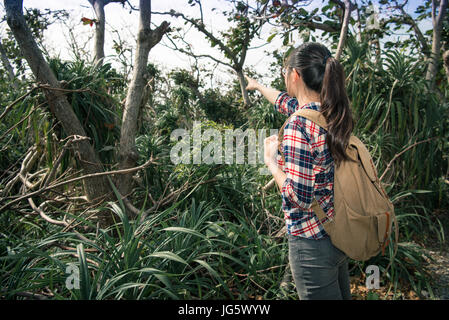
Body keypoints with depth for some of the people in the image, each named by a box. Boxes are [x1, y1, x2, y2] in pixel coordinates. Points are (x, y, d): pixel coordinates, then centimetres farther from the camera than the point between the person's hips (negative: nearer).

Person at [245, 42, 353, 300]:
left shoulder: (298, 125, -25)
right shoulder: (333, 113, 1)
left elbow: (297, 198, -26)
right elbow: (286, 101, 21)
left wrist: (271, 160, -12)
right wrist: (258, 86, 36)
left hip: (314, 242, -8)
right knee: (341, 294, 25)